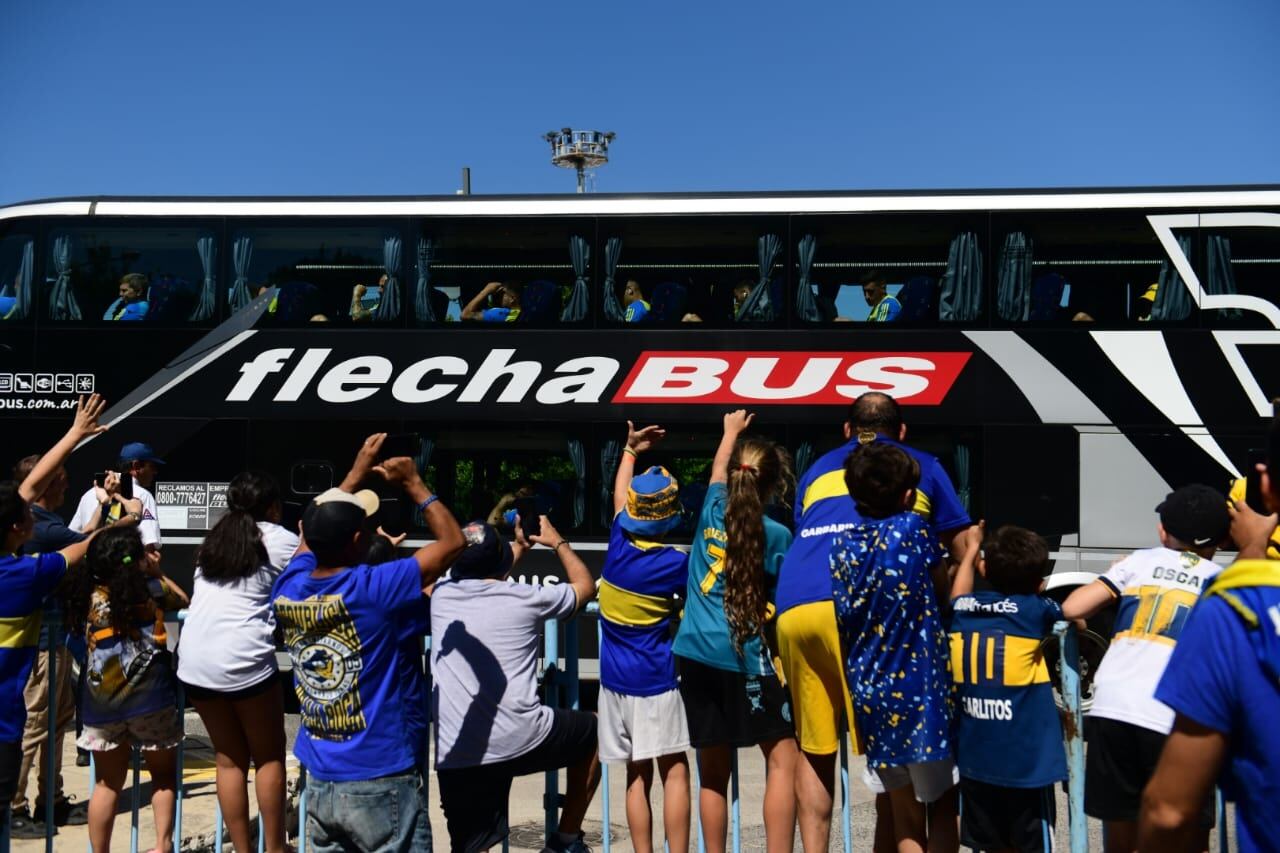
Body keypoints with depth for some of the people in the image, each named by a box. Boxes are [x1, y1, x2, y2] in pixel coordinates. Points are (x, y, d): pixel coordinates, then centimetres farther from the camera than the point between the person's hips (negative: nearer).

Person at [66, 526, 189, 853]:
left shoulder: (90, 593, -2)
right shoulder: (151, 589, -6)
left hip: (102, 702, 2)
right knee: (164, 776, 15)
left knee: (107, 784, 15)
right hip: (150, 698, -2)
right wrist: (157, 573, 19)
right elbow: (183, 601, 12)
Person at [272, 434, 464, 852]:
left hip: (319, 783, 6)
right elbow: (452, 541, -8)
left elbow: (315, 529, 20)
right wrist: (413, 484, 2)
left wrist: (357, 471, 26)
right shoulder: (372, 589, -18)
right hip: (381, 782, -6)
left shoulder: (288, 590, -1)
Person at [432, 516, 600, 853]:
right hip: (522, 740, -2)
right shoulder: (527, 599, 1)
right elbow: (585, 585, 22)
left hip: (454, 755, 3)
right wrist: (557, 541, 35)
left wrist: (521, 546, 45)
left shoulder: (441, 595, 10)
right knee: (593, 732, 26)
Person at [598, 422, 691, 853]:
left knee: (638, 774, 10)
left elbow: (619, 496, 16)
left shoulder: (618, 543, -1)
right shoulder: (675, 563, -12)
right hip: (656, 678, -5)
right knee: (674, 770, -2)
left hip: (617, 678, 5)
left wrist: (630, 449, 31)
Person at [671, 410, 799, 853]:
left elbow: (718, 469, 29)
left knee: (713, 773, 12)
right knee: (783, 759, 3)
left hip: (695, 655, 5)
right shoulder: (775, 534, -4)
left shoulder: (713, 508, 7)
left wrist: (732, 430, 45)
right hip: (743, 657, -5)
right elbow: (775, 601, 0)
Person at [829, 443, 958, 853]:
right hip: (918, 690, -4)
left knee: (905, 813, 16)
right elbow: (942, 585, 5)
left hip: (868, 693, 4)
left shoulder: (842, 544, 3)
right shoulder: (913, 528, -9)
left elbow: (843, 622, 7)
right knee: (941, 802, 12)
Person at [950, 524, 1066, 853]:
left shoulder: (963, 607, 1)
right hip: (1026, 760, -4)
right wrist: (1035, 587, 22)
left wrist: (970, 549, 39)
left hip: (974, 758, 4)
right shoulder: (1036, 609, -11)